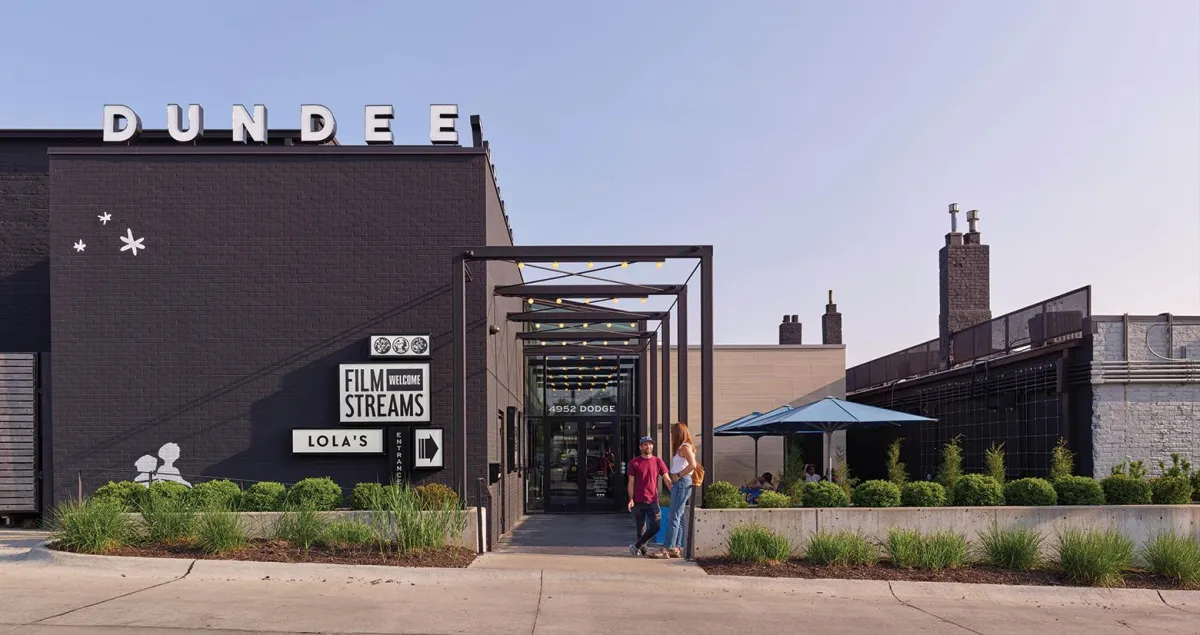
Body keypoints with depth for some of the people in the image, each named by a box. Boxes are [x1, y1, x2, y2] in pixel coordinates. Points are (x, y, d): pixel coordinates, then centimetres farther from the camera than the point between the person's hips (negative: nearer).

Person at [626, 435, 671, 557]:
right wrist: (631, 499, -9)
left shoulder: (658, 461, 6)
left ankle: (636, 546, 4)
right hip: (638, 501, -1)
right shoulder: (634, 462, 2)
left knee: (656, 526, -8)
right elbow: (631, 482, 1)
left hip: (653, 501, 1)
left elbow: (667, 479, 2)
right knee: (640, 528, 5)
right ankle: (643, 550, 18)